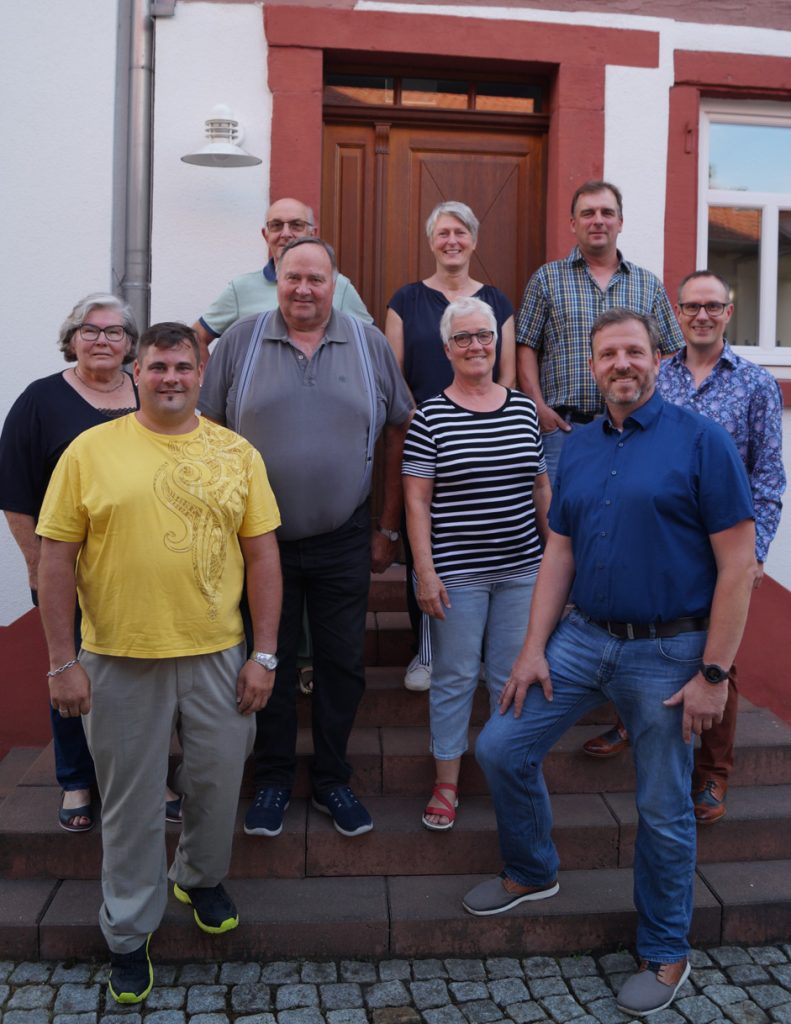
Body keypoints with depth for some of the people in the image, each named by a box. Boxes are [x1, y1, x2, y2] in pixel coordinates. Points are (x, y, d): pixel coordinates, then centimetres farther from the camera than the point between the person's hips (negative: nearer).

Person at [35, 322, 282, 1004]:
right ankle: (129, 932, 33)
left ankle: (201, 878, 45)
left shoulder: (237, 454, 2)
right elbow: (56, 559, -2)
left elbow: (262, 555, 2)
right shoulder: (91, 450, -3)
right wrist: (63, 661, -5)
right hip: (120, 660, -1)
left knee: (218, 782, 16)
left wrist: (264, 654, -1)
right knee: (131, 801, 12)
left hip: (218, 655, 2)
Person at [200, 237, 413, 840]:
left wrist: (388, 529, 3)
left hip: (343, 541, 1)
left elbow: (399, 435, 5)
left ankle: (332, 780, 28)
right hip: (259, 539, 0)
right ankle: (273, 779, 29)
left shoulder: (370, 345, 2)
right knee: (270, 662, 11)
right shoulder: (240, 343, 0)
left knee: (342, 664, 9)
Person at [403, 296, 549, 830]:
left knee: (513, 676, 13)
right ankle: (446, 784, 23)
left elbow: (542, 489, 13)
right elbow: (416, 500, -7)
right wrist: (425, 571, -11)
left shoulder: (524, 408, 7)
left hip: (520, 569, 4)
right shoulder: (430, 417, -5)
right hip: (457, 573, -3)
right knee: (455, 677, 7)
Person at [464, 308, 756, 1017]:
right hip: (581, 637, 5)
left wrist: (713, 673, -14)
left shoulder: (700, 441, -10)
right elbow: (559, 554, 10)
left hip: (666, 652, -5)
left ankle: (665, 953, 32)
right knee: (501, 748, 5)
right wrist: (533, 647, 4)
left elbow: (738, 564, -11)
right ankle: (532, 872, 33)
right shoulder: (578, 449, 8)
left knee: (664, 812, 8)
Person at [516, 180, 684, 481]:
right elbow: (526, 349, 3)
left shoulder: (649, 285, 13)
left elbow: (671, 354, 14)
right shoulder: (547, 278, 8)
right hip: (562, 426, -2)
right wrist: (539, 407, -7)